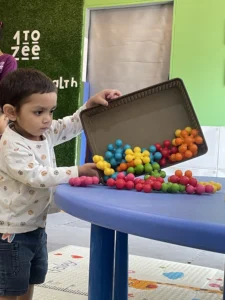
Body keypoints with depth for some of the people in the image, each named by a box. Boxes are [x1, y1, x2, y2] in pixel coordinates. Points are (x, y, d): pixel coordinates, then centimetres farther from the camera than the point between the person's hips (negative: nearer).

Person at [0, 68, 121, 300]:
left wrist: (91, 104, -7)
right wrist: (77, 172, -31)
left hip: (35, 225, 8)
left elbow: (73, 125, 9)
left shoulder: (45, 132, 0)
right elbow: (37, 177, -31)